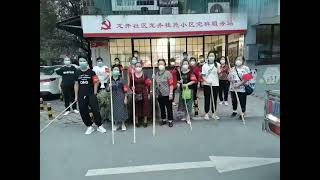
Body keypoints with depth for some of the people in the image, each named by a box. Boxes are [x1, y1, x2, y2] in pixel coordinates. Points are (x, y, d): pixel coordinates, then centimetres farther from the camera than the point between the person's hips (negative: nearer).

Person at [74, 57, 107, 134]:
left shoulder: (91, 72, -1)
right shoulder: (77, 73, 8)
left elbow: (96, 83, -1)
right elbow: (76, 84, 10)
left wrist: (95, 93, -4)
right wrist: (76, 96, 8)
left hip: (91, 95, -3)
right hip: (81, 96, 4)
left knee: (95, 110, -6)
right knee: (83, 112, 6)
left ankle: (99, 126, 7)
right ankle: (89, 126, 20)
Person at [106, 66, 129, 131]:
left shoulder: (121, 80, -4)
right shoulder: (110, 81, 2)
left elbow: (125, 90, -3)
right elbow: (107, 90, 2)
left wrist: (125, 98, -5)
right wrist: (109, 86, -19)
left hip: (121, 97, -2)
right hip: (113, 97, 2)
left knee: (122, 110, 1)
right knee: (115, 110, 7)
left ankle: (123, 124, 17)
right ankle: (117, 125, 23)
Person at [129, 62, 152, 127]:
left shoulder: (144, 75, 0)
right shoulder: (132, 76, 0)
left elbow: (148, 85, 4)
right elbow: (130, 85, 5)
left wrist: (148, 93, 2)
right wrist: (132, 88, -17)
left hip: (144, 93, 0)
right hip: (136, 93, 0)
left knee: (145, 106, 4)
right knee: (136, 107, 5)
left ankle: (145, 121, 16)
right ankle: (136, 121, 18)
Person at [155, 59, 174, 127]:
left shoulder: (168, 73, -9)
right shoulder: (156, 74, 7)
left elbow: (171, 84, -11)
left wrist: (171, 93, -15)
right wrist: (156, 93, 11)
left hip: (167, 94, -5)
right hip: (159, 94, 5)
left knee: (169, 108, 4)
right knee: (162, 108, 15)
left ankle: (170, 121, 16)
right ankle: (163, 119, 29)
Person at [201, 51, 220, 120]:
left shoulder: (217, 65, 4)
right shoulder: (205, 65, 2)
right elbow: (203, 76, 0)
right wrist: (207, 81, -16)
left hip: (215, 84, 1)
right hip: (207, 85, -1)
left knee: (214, 99, 8)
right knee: (207, 99, 4)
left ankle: (214, 114, 19)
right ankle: (206, 114, 15)